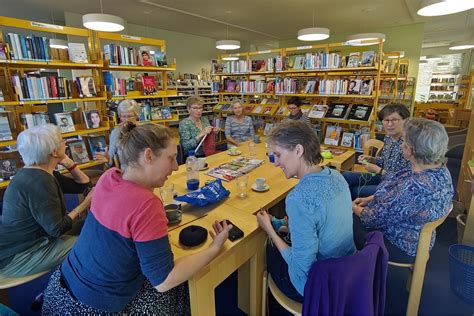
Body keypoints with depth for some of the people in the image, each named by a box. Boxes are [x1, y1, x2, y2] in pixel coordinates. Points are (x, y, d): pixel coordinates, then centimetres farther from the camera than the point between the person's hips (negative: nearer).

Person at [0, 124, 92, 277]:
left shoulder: (42, 173, 2)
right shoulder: (38, 181, -30)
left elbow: (82, 184, 8)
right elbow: (56, 229, -29)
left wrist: (67, 162, -3)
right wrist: (85, 204, -20)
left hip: (27, 240, 10)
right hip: (15, 256, -10)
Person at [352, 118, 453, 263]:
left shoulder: (415, 186, -38)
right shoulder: (438, 167, -8)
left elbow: (378, 219, -27)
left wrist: (355, 208, -9)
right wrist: (370, 199, 4)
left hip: (401, 247, -8)